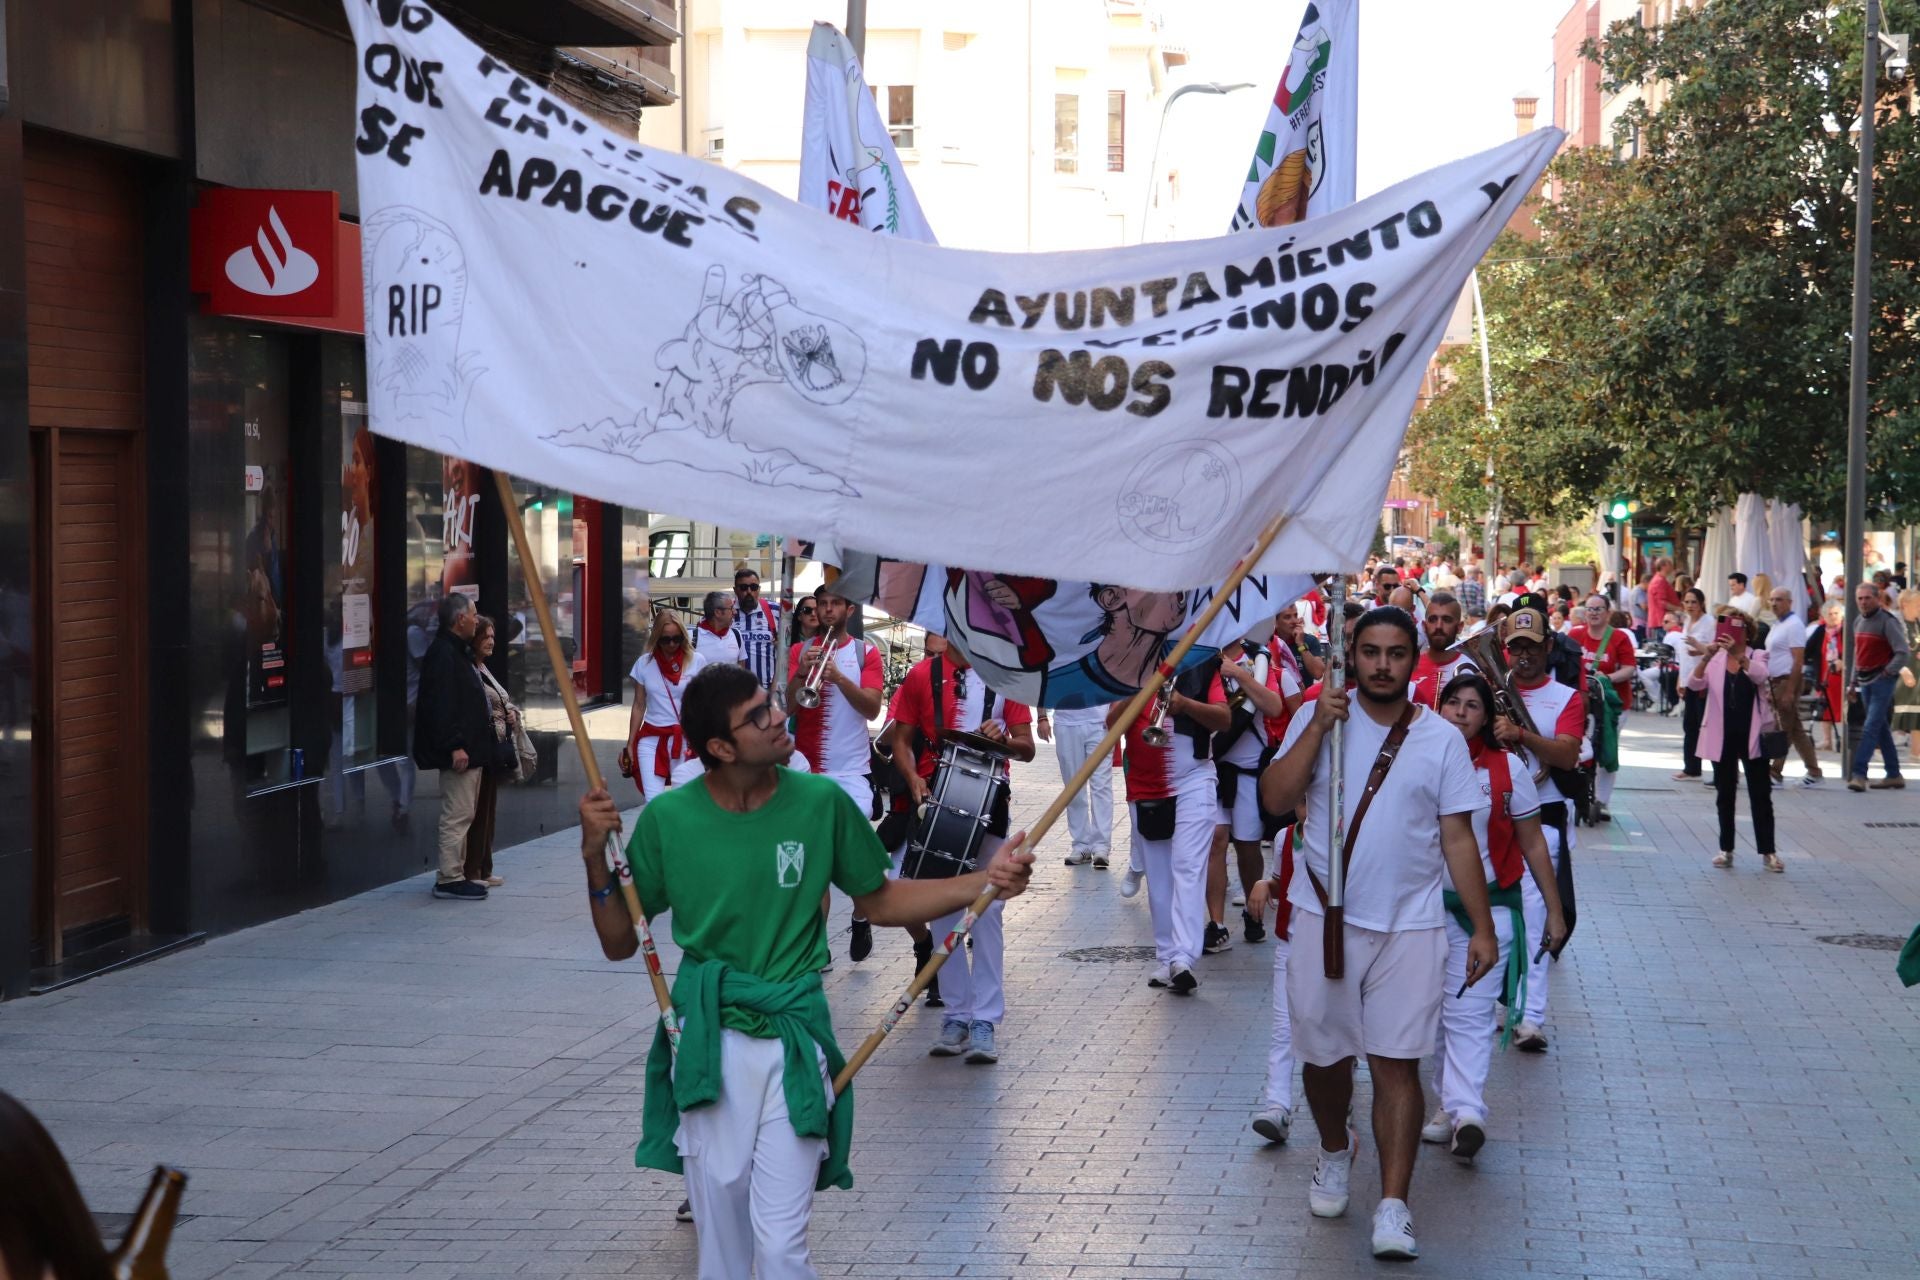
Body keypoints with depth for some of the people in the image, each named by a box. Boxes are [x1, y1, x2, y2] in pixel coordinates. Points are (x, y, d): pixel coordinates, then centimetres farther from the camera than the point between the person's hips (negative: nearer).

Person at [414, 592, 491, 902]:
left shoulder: (457, 652, 17)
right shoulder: (443, 654, -17)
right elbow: (442, 706, -23)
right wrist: (455, 746, -26)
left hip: (469, 750, 11)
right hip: (458, 753, -11)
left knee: (463, 813, 14)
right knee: (457, 815, -8)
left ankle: (455, 875, 20)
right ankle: (449, 879, -6)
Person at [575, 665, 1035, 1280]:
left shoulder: (821, 802, -5)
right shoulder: (668, 819, -5)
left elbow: (880, 902, 9)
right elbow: (620, 943, 5)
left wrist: (984, 882, -2)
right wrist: (595, 859, -10)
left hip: (794, 1042, -1)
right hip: (710, 1042, 1)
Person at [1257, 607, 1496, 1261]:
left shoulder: (1442, 739, 2)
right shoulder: (1318, 718, 1)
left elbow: (1458, 839, 3)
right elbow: (1275, 799, -10)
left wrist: (1482, 927, 0)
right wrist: (1319, 727, -18)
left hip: (1409, 926, -1)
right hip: (1324, 917, 1)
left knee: (1397, 1062, -5)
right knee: (1323, 1053, 12)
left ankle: (1393, 1207, -4)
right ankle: (1335, 1151, 40)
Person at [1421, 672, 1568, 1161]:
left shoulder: (1508, 768, -3)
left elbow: (1533, 844, 4)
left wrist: (1554, 911, 4)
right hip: (1427, 903, 3)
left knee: (1469, 1013, -11)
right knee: (1436, 1011, 7)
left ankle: (1466, 1112, -19)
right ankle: (1449, 1103, 17)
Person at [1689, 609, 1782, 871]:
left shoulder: (1757, 657, 0)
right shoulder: (1715, 660, 3)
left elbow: (1759, 675, -23)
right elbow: (1695, 683, -13)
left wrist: (1738, 653, -39)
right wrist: (1707, 657, -30)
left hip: (1752, 736, -2)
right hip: (1722, 736, 2)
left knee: (1760, 795, 0)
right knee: (1725, 794, 8)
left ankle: (1768, 851, 4)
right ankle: (1726, 849, 15)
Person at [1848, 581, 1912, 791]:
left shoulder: (1888, 621, -11)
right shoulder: (1858, 622, 13)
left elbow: (1903, 653, -16)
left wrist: (1887, 672, -17)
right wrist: (1854, 681, 18)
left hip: (1882, 680, -8)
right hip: (1865, 681, 8)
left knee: (1871, 727, -13)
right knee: (1882, 729, 11)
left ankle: (1859, 774, -19)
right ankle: (1893, 775, 17)